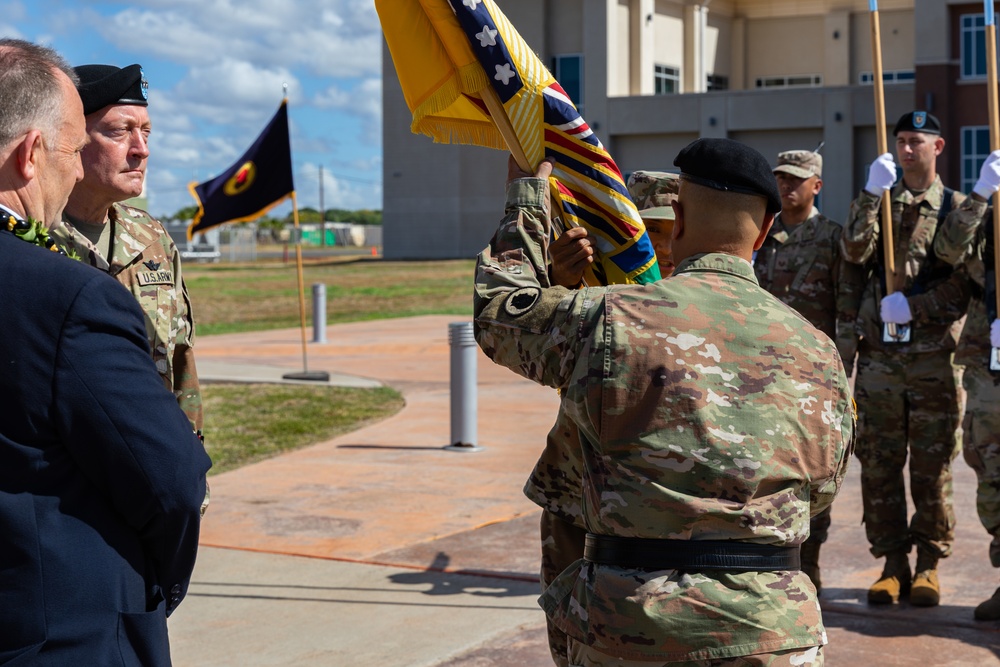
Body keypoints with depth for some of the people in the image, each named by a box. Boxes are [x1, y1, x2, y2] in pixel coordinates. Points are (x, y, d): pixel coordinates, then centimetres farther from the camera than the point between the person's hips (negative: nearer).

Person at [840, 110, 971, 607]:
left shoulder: (957, 208, 5)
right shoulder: (876, 200, 12)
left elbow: (964, 285, -2)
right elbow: (854, 253, -8)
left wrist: (914, 305, -14)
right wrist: (873, 195, -15)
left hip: (934, 356, -2)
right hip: (879, 354, 2)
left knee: (932, 468, 3)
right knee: (879, 465, 4)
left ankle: (929, 564, 13)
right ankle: (893, 563, 14)